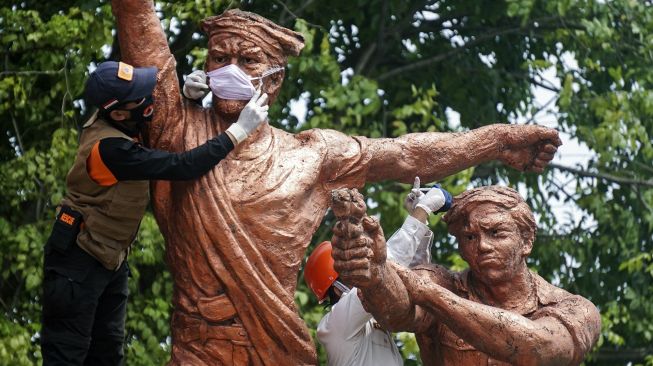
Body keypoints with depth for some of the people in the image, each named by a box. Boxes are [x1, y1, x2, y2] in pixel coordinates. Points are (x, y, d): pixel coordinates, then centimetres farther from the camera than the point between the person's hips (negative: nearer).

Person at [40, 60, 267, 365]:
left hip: (110, 258, 10)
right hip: (79, 261, -10)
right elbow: (182, 167, -30)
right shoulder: (111, 149, -29)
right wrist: (239, 130, -26)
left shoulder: (108, 123, -3)